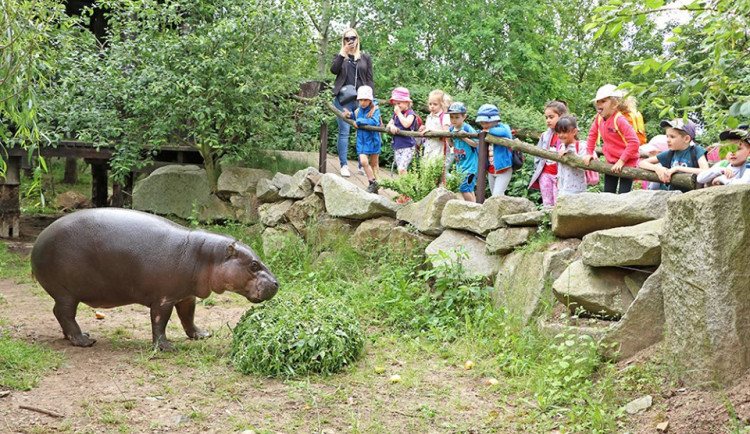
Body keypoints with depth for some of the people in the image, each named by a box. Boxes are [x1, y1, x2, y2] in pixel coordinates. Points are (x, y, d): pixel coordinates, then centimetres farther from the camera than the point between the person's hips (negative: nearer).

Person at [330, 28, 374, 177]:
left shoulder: (365, 57, 13)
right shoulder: (340, 56, 13)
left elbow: (370, 80, 10)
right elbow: (334, 70, -6)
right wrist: (343, 53, -10)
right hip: (343, 99, -1)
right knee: (344, 131, -3)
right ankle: (344, 165, -1)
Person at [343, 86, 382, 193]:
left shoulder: (375, 110, -12)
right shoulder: (358, 111, 5)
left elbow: (375, 122, -29)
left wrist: (360, 121, -26)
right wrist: (350, 115, 4)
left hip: (373, 140, -4)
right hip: (361, 141, 4)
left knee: (373, 164, 10)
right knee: (363, 162, -10)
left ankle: (374, 184, 23)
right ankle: (373, 183, 3)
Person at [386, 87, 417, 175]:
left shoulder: (410, 113, -7)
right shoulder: (395, 114, 15)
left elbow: (406, 124, -24)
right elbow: (388, 126, 17)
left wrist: (399, 113, -15)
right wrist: (391, 126, -7)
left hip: (407, 146, -7)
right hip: (397, 146, 7)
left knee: (402, 169, -18)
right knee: (399, 169, 8)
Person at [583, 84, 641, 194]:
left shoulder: (619, 120, -24)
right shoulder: (599, 118, -3)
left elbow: (634, 142, -28)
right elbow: (592, 134, 15)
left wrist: (622, 161, -25)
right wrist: (589, 153, 9)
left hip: (626, 163, -7)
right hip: (611, 162, 7)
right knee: (608, 194, 11)